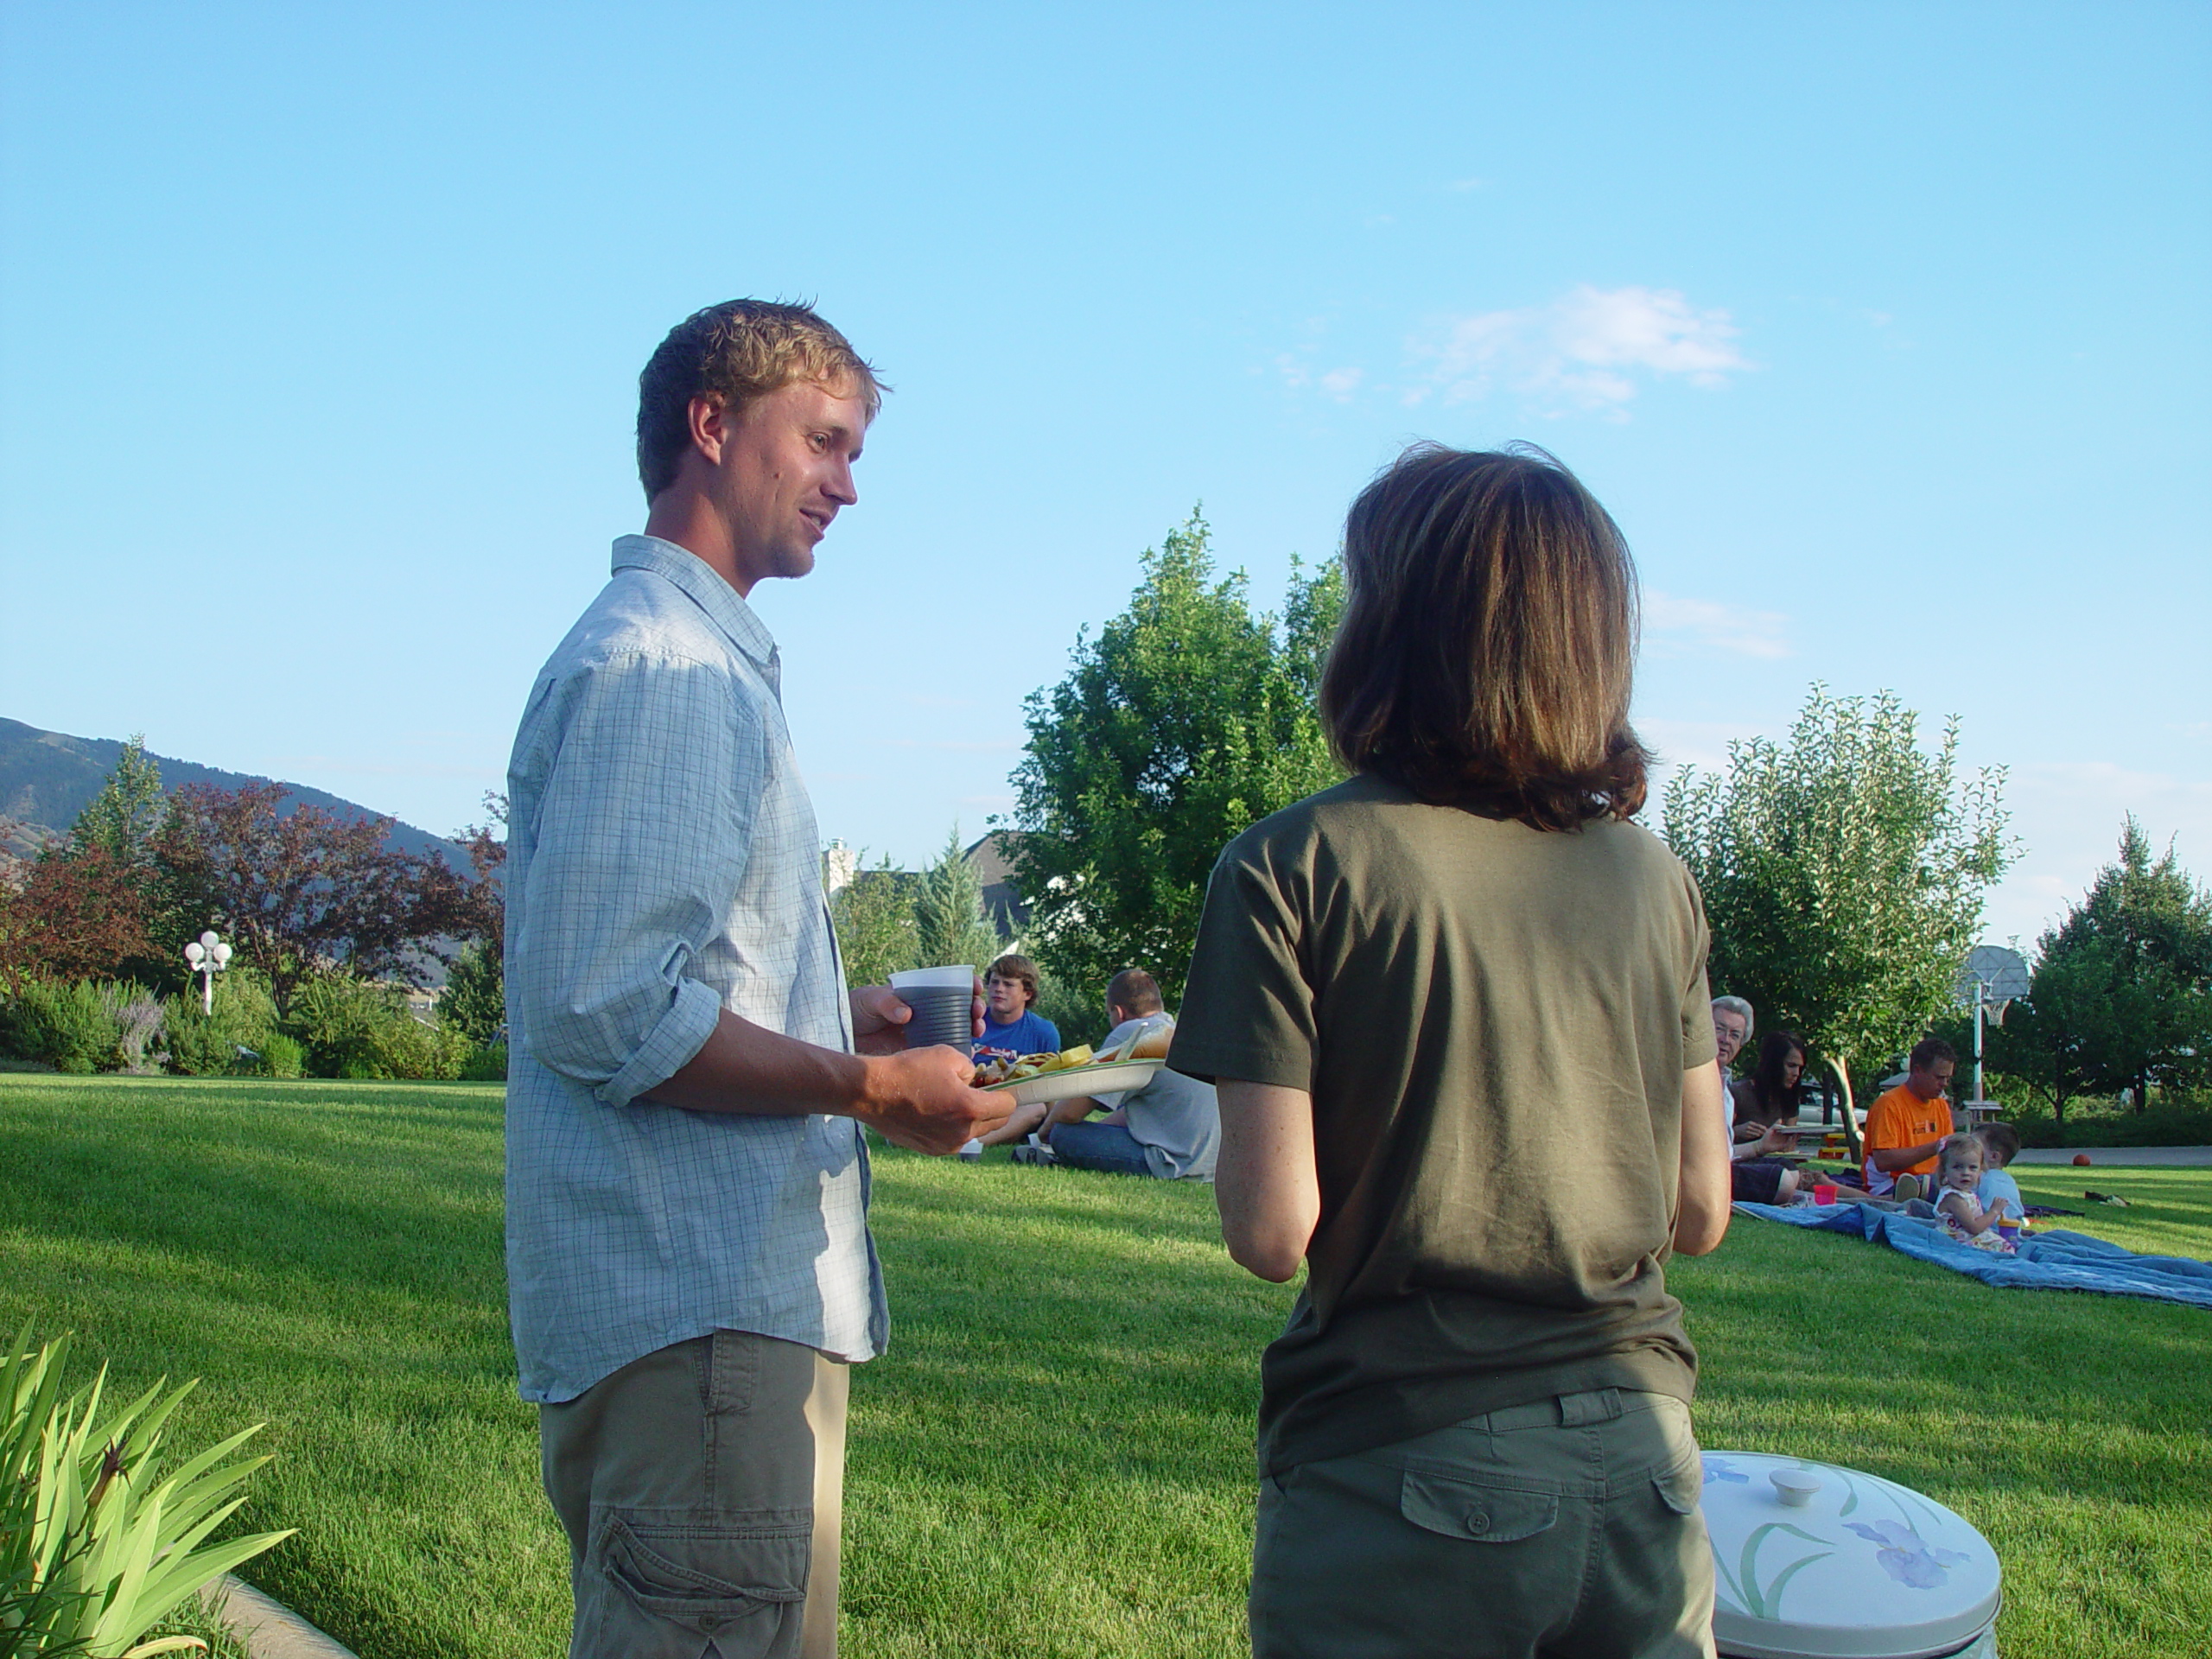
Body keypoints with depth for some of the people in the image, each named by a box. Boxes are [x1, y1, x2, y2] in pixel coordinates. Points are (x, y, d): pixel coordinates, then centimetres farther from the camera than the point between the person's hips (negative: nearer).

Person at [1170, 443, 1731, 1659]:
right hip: (1641, 1461, 4)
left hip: (1401, 1470, -3)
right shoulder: (1653, 875, 1)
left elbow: (1270, 1230, -14)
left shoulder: (1292, 866, -11)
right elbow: (1699, 1212, 6)